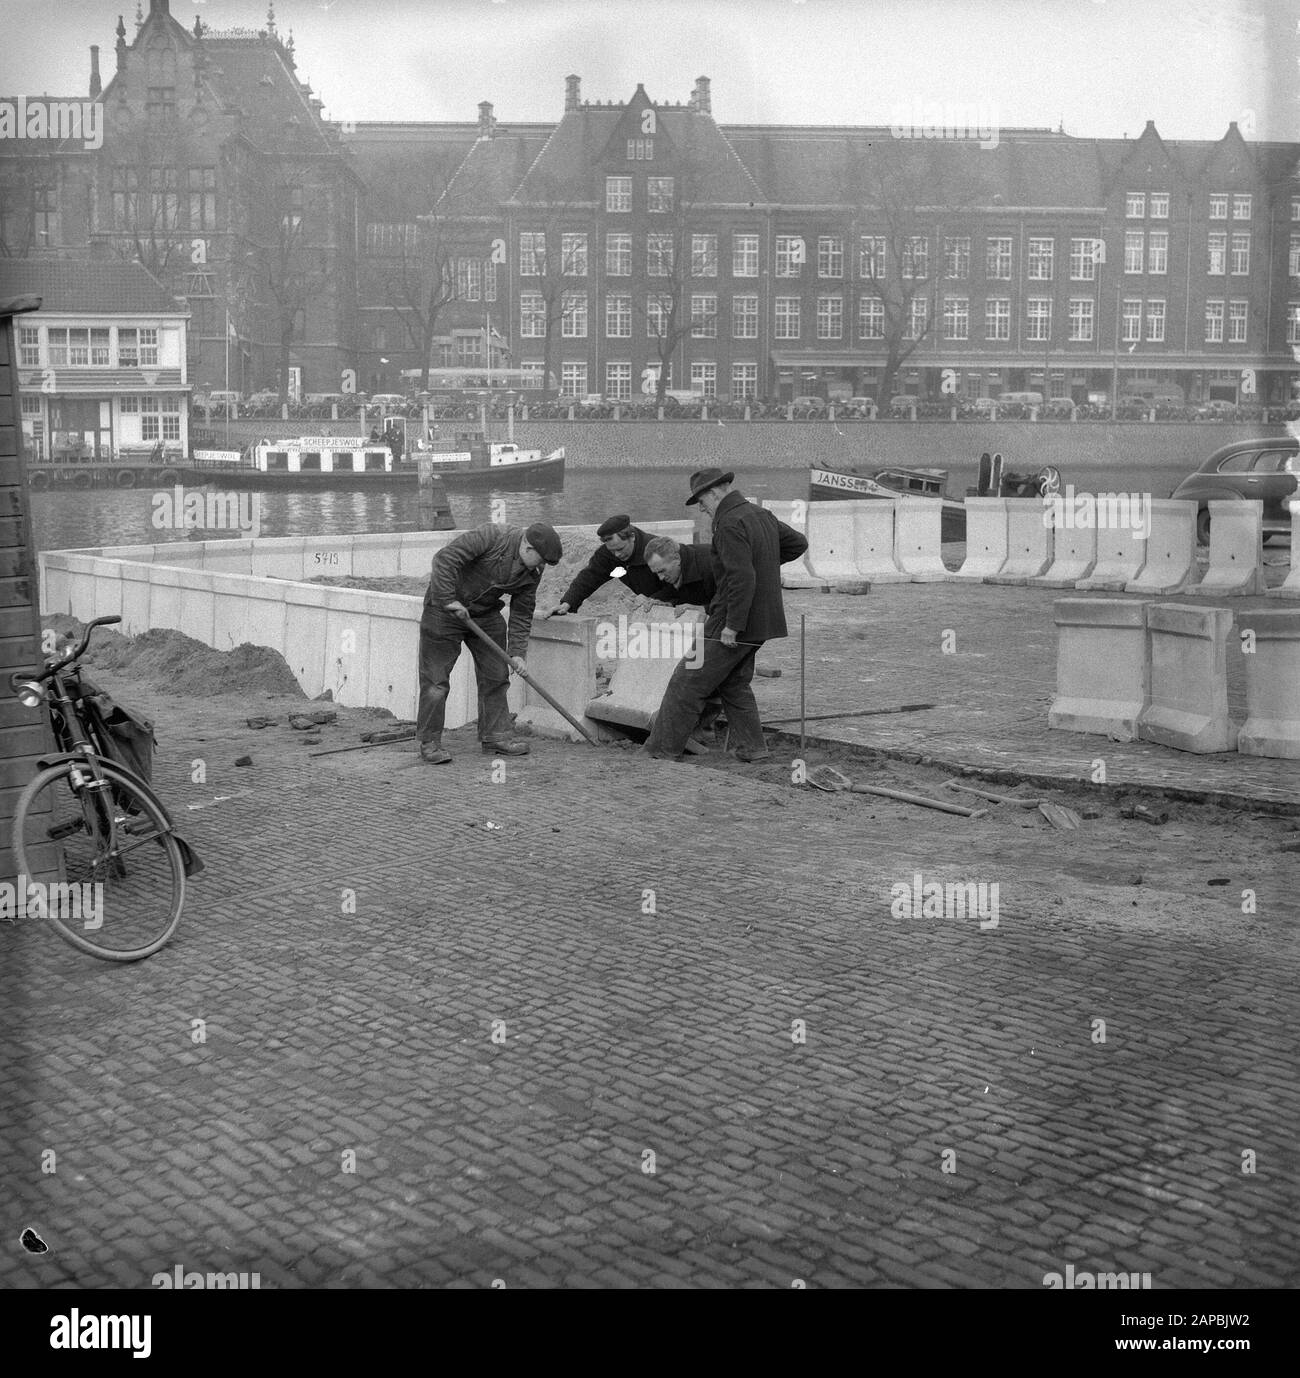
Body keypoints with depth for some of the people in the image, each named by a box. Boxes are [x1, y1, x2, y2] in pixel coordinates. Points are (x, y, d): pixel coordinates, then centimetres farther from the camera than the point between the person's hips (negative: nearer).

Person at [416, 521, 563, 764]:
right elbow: (445, 559, -31)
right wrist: (449, 600, -31)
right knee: (436, 679, -6)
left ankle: (495, 736, 17)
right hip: (445, 610, -7)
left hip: (486, 615, 7)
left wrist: (516, 652, -5)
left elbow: (522, 614, 2)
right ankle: (429, 742, 2)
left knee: (495, 676, 6)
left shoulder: (532, 573, -5)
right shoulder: (491, 536, -27)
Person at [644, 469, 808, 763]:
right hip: (762, 619, 9)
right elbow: (798, 543, 23)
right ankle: (753, 749, 18)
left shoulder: (730, 524, -19)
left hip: (733, 621, -9)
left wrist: (732, 626, -23)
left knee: (688, 682, -1)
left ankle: (663, 749, 5)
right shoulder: (762, 515, 10)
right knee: (734, 684, 21)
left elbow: (742, 579, -26)